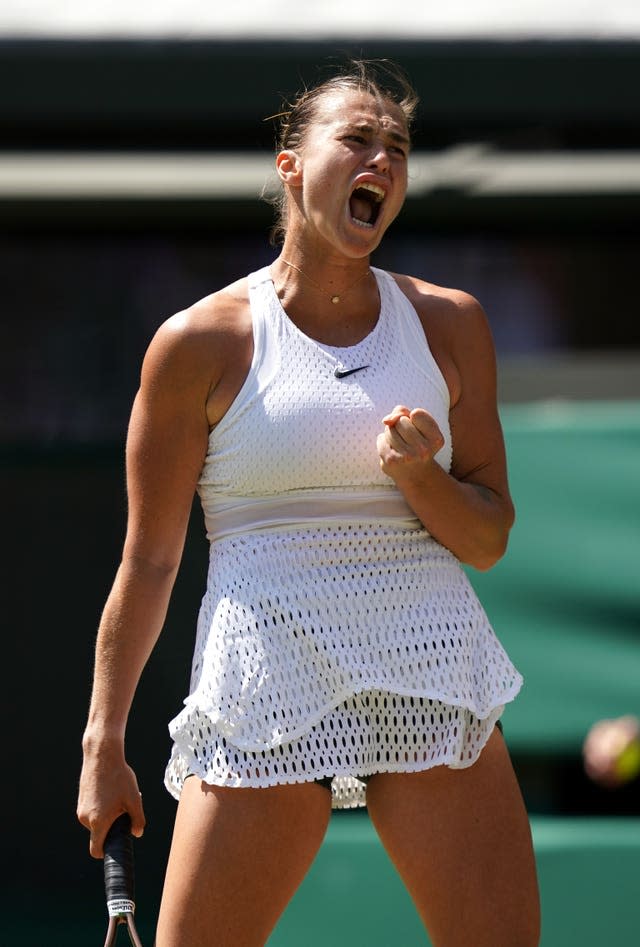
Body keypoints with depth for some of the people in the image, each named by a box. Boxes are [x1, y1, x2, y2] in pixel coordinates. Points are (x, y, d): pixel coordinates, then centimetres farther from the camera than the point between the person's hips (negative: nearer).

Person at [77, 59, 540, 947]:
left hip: (432, 676, 3)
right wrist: (104, 742, 3)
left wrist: (422, 477, -9)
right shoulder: (199, 342, 1)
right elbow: (148, 560, 6)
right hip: (264, 693, -3)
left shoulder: (449, 324, 10)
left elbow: (488, 539, 13)